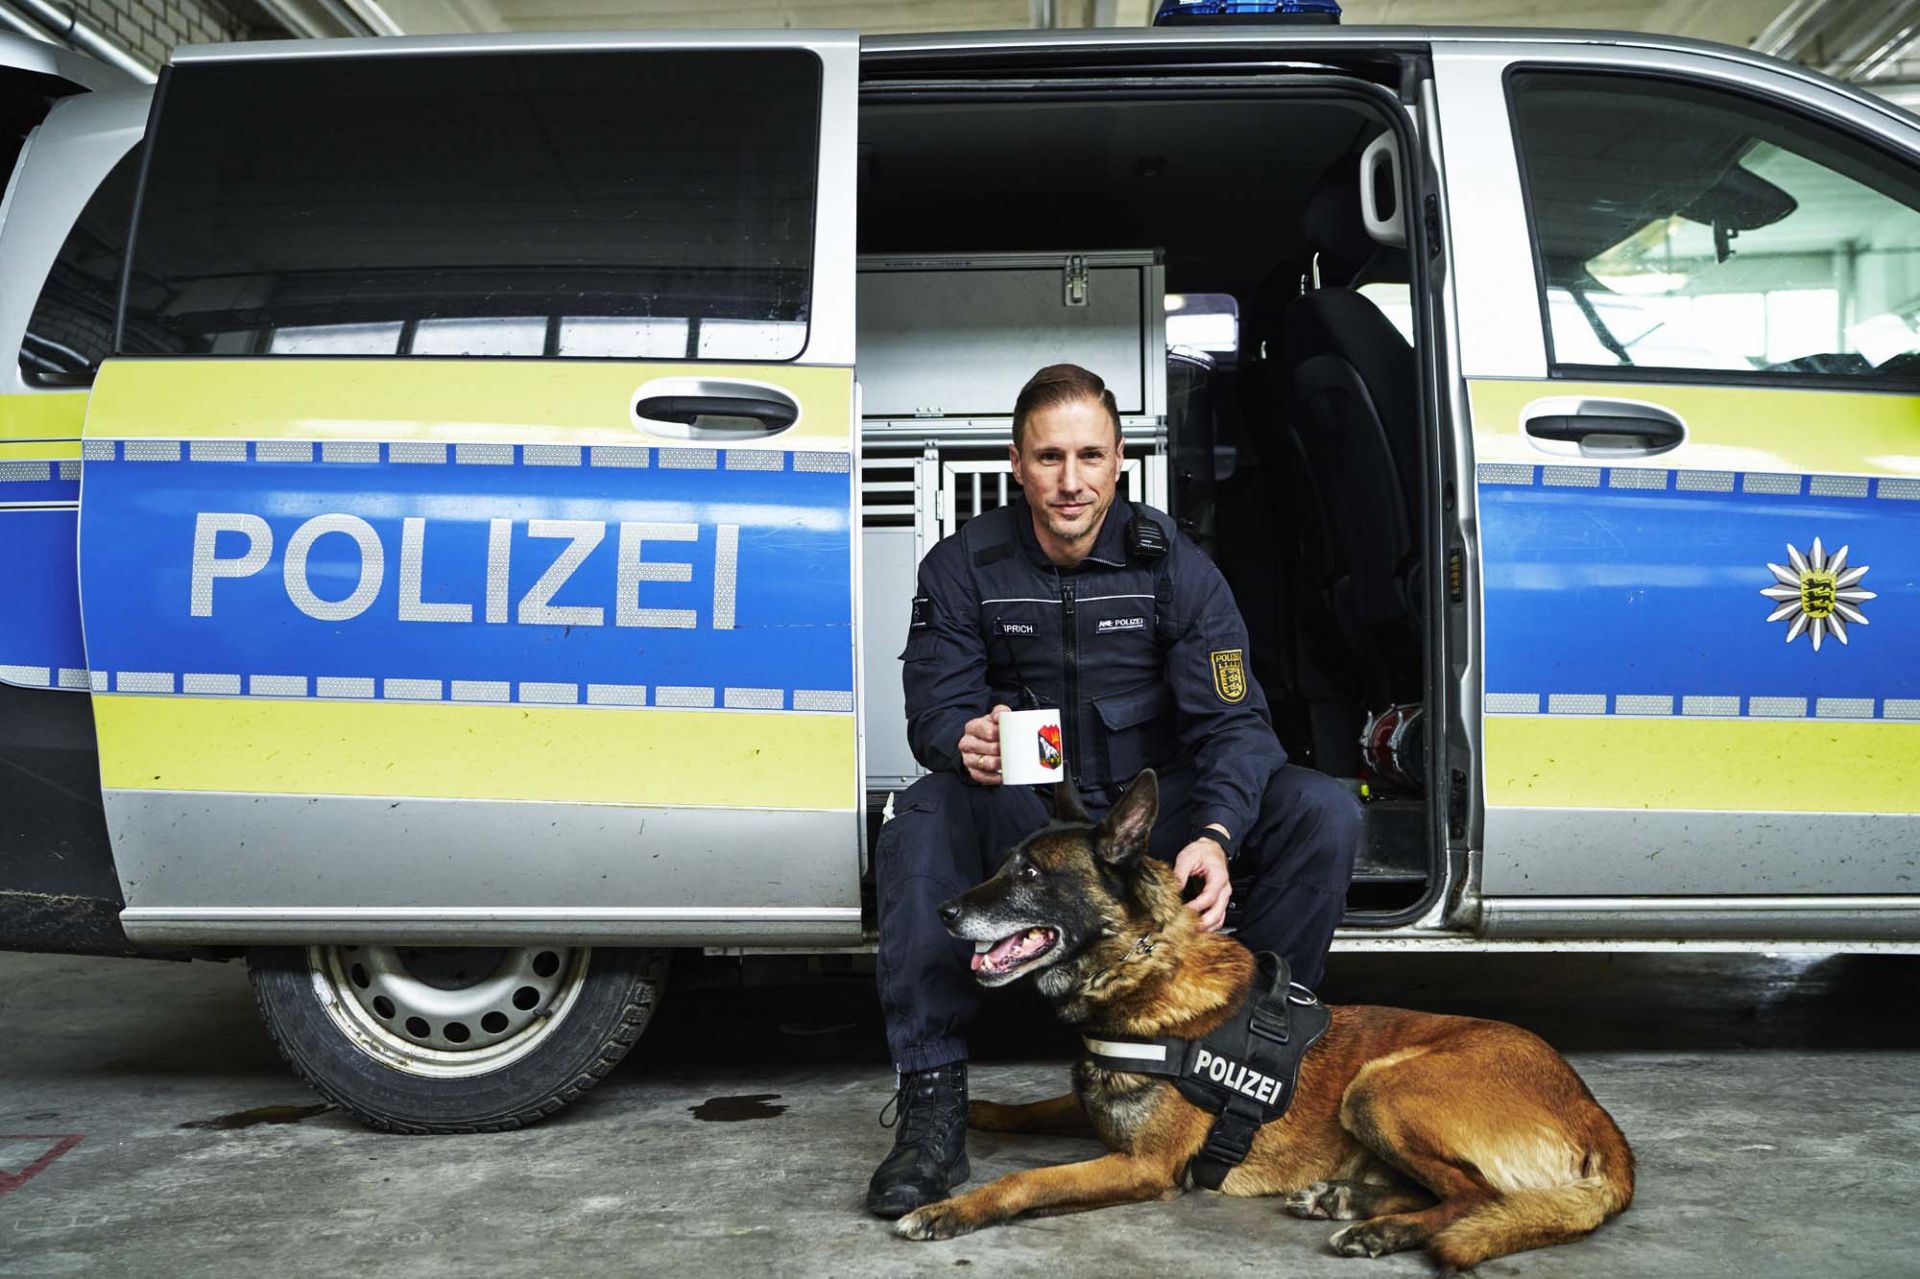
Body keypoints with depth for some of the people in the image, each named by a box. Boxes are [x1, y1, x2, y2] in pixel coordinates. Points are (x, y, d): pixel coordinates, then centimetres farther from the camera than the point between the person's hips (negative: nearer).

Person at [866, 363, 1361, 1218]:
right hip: (1024, 821, -1)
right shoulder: (964, 567, -4)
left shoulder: (1174, 567, -5)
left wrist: (1216, 834, -33)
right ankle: (932, 1100, -25)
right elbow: (935, 705, -9)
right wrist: (965, 741, -36)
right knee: (922, 816, -33)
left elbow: (1232, 719, -12)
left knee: (1324, 812, -21)